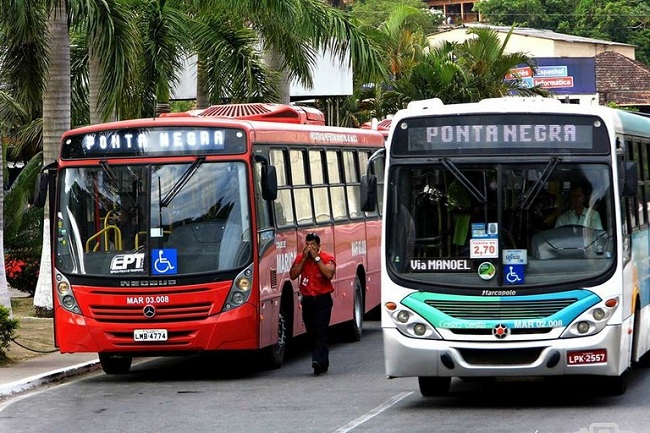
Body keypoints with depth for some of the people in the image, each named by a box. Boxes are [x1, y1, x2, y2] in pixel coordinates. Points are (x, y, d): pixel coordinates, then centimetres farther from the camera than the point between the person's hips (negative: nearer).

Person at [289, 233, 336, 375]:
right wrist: (304, 258, -8)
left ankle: (319, 360, -25)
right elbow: (293, 275, -5)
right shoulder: (300, 259, 8)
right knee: (312, 334, 6)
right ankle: (323, 364, 14)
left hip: (323, 300, -5)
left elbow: (329, 274, -20)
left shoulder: (327, 258, -3)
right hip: (307, 299, 5)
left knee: (320, 331, -16)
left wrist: (316, 258, -15)